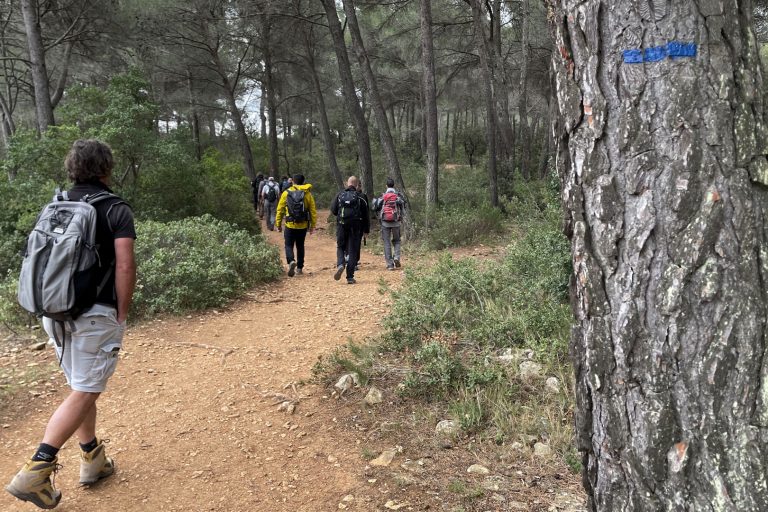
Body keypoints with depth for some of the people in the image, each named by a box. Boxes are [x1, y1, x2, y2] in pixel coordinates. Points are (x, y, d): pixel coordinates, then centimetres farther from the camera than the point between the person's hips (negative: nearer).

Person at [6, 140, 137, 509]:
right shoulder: (116, 210, -8)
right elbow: (125, 266, -15)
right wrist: (122, 313, -5)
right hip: (95, 314, -6)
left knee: (81, 386, 18)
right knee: (84, 393, 2)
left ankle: (92, 460, 28)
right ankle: (36, 470, -4)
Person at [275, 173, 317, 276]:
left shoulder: (286, 193, -1)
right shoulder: (307, 194, 0)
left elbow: (280, 210, 1)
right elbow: (313, 211, 0)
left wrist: (278, 224, 8)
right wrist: (313, 225, 6)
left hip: (290, 225, -2)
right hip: (303, 226, 2)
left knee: (289, 245, 6)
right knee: (300, 246, 16)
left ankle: (291, 261, -21)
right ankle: (299, 268, 20)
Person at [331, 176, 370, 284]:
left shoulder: (339, 195, 2)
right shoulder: (360, 197, -2)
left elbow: (333, 210, 4)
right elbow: (365, 215, 0)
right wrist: (366, 230, 8)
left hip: (341, 226, 1)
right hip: (356, 227, -1)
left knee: (340, 247, 17)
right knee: (353, 251, 4)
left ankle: (340, 264, -12)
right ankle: (350, 277, 2)